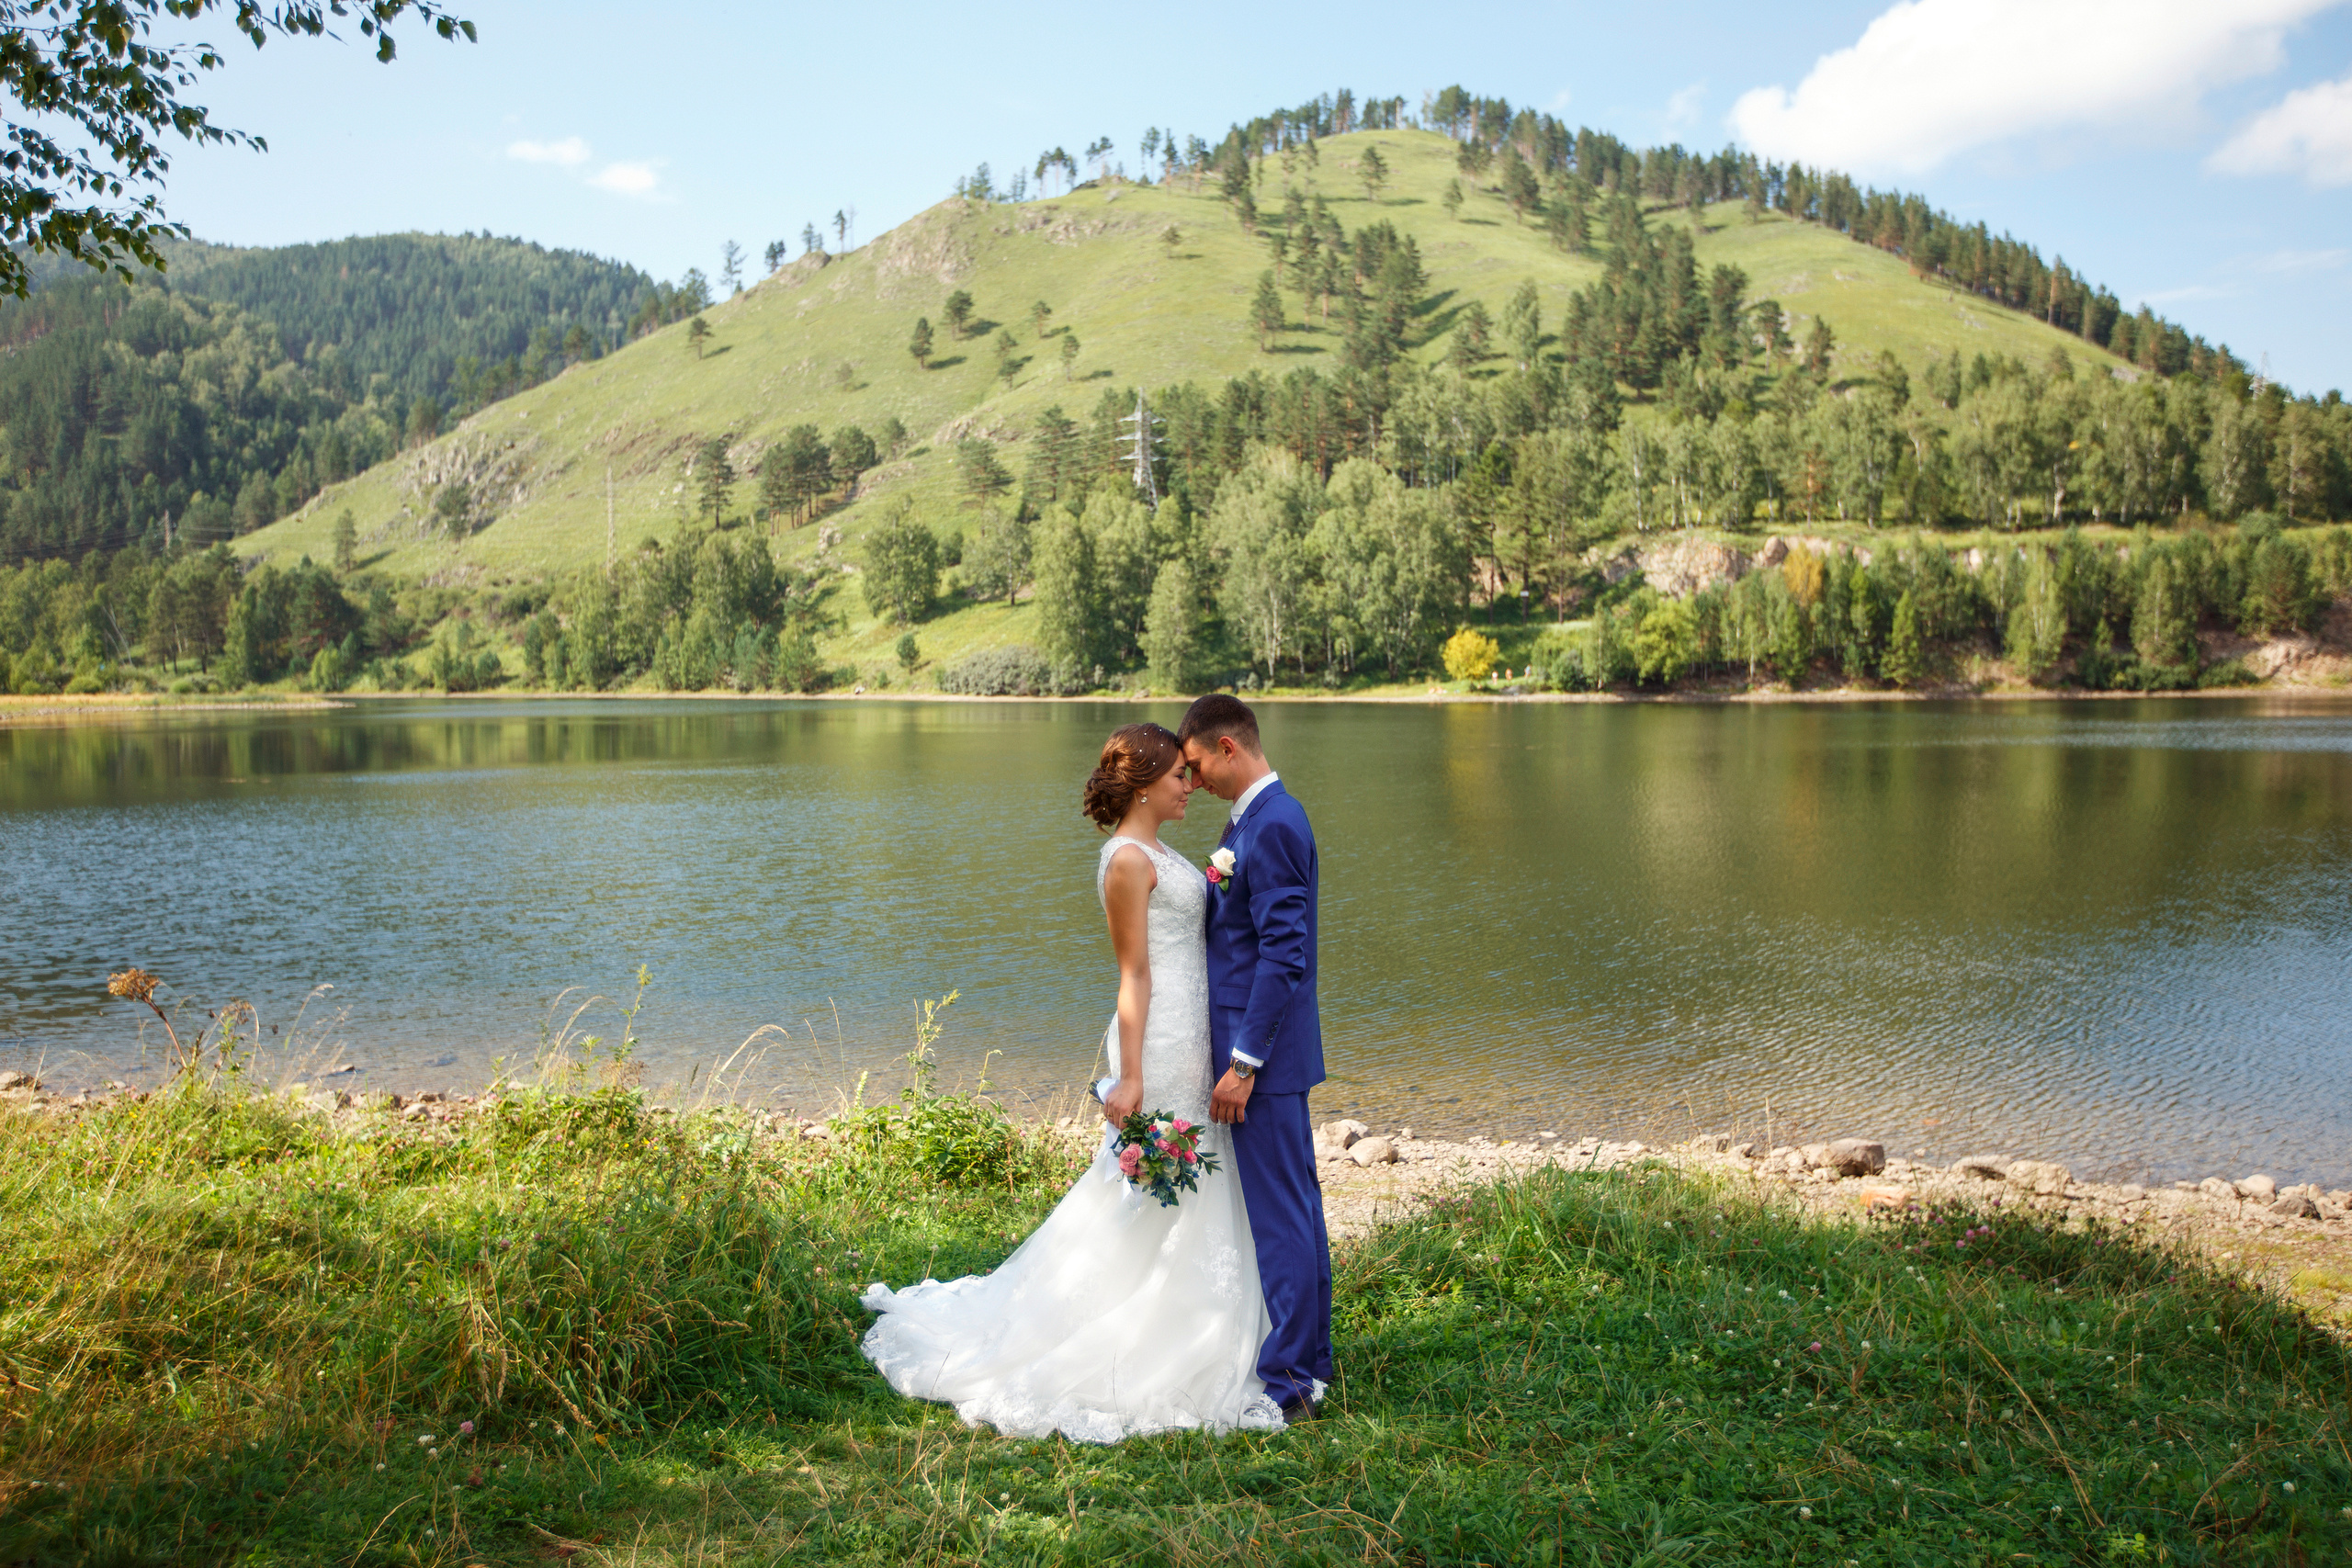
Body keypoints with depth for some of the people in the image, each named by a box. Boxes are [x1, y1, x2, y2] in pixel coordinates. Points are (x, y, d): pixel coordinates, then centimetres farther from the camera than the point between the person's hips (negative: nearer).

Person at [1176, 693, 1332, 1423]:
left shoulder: (1271, 826, -19)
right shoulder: (1255, 818, 14)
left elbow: (1282, 953, -22)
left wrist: (1242, 1063, -21)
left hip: (1265, 1047, -11)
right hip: (1267, 1042, 11)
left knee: (1279, 1213, -4)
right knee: (1296, 1205, 17)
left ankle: (1287, 1382, 4)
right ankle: (1311, 1357, 28)